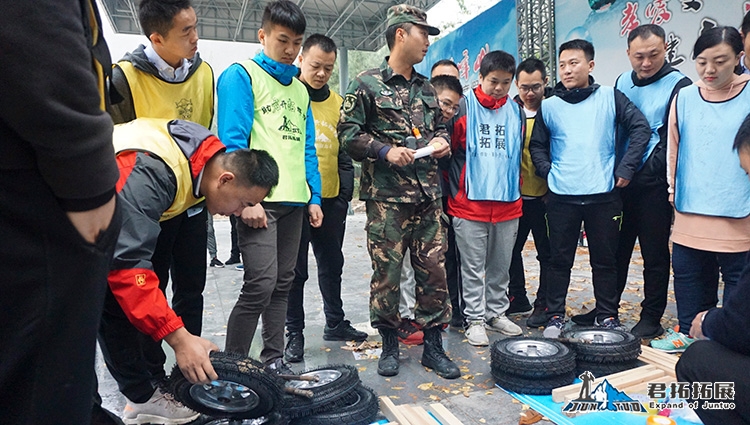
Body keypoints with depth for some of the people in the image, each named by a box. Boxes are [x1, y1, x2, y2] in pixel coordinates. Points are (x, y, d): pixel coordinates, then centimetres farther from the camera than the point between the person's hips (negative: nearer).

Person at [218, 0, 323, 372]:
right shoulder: (241, 76, -1)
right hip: (258, 199, -6)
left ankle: (273, 358, 24)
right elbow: (233, 140, -10)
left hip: (294, 201, 7)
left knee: (283, 283, 10)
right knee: (261, 284, -11)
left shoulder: (299, 89, 19)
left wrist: (314, 197, 11)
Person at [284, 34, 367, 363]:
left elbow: (344, 152, 14)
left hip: (331, 200, 5)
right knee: (295, 269, 4)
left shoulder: (337, 102, 11)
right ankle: (294, 332, 18)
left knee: (332, 264, 15)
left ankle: (335, 323, 30)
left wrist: (345, 194, 7)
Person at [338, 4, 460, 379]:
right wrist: (385, 151, -16)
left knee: (434, 270, 5)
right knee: (386, 272, 2)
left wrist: (441, 140, 5)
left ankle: (432, 345, 19)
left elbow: (439, 125, 27)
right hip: (386, 197, -5)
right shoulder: (367, 84, 0)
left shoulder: (426, 88, 18)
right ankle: (389, 344, 21)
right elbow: (349, 133, -4)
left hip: (428, 195, 5)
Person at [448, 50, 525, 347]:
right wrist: (458, 188, 0)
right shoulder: (464, 108, -4)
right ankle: (475, 319, 16)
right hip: (470, 203, -4)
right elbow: (449, 150, -2)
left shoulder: (516, 111, 10)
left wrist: (515, 187, 17)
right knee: (473, 267, 4)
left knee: (501, 265, 14)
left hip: (508, 203, 4)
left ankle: (497, 313, 28)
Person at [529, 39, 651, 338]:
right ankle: (555, 316, 19)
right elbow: (536, 145, 12)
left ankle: (607, 315, 25)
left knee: (605, 259, 10)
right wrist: (548, 172, -2)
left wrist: (625, 168, -4)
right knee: (560, 260, 7)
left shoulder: (610, 97, 3)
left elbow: (641, 128, 2)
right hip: (561, 196, 1)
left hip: (604, 195, 0)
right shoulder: (549, 106, 6)